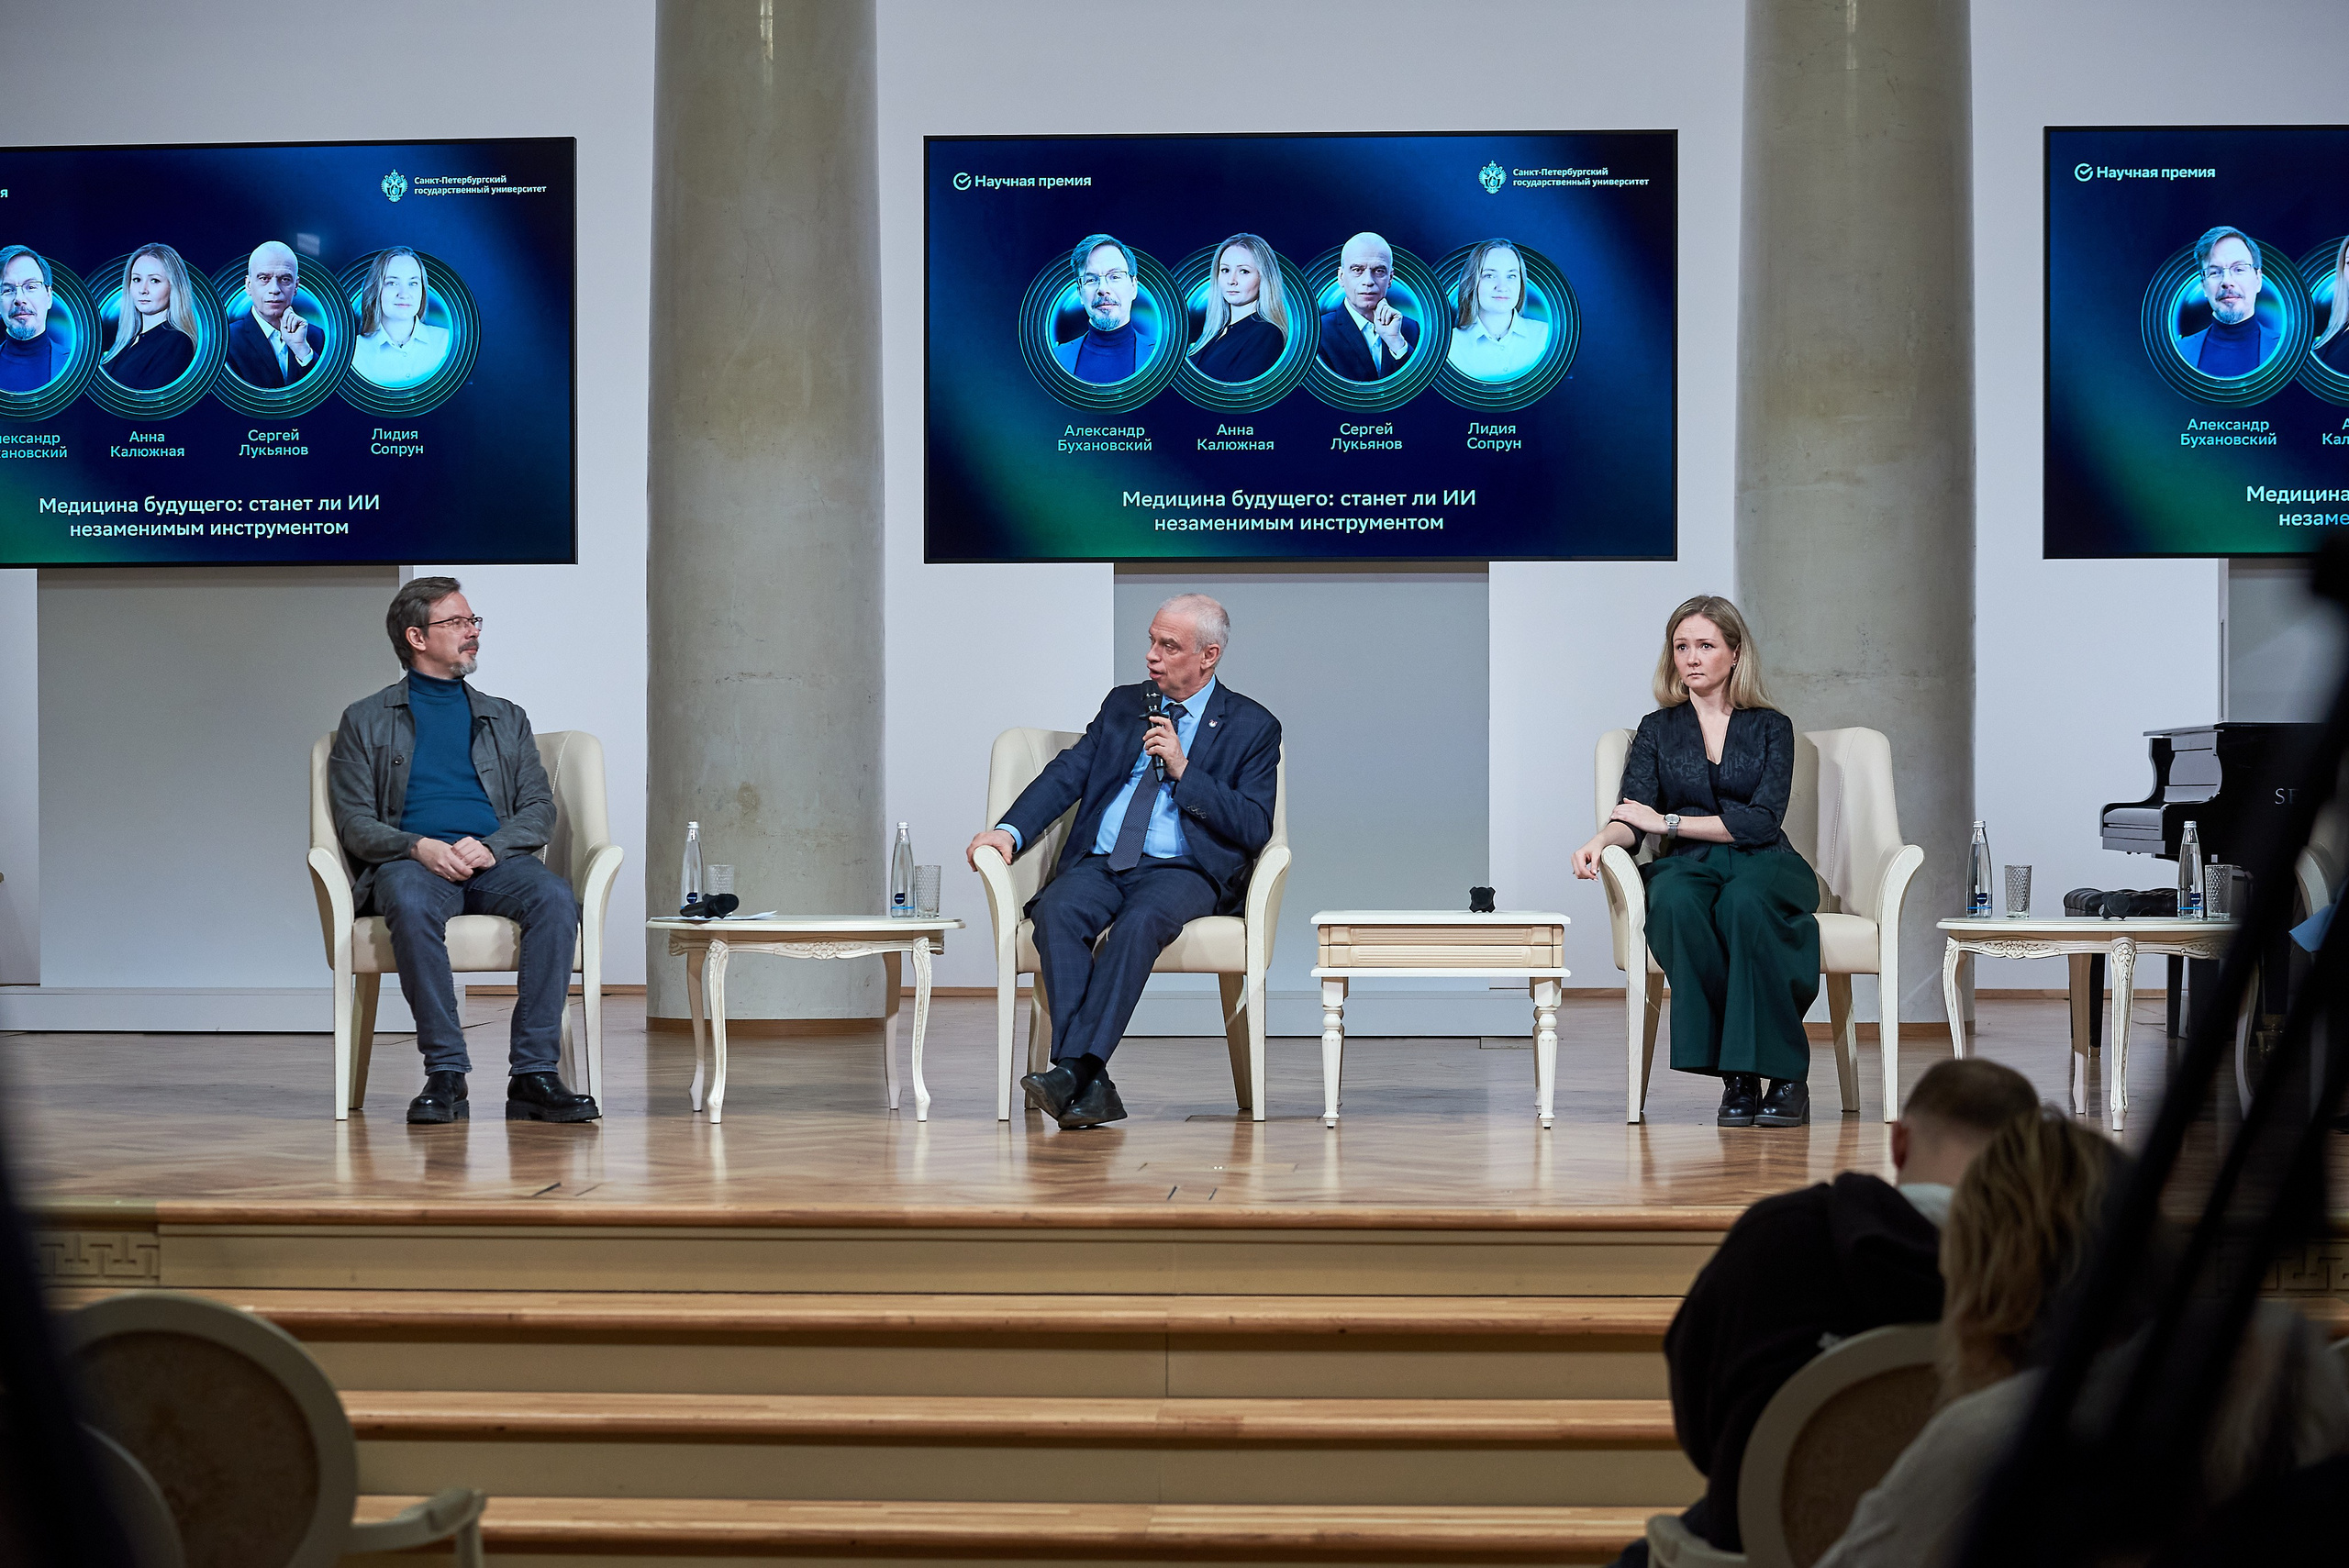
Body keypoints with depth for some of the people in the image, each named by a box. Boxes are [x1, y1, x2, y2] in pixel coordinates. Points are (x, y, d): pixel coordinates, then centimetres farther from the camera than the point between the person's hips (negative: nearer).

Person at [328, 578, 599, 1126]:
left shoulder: (506, 719, 24)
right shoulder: (366, 720, 16)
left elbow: (539, 809, 13)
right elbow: (355, 823, 6)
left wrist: (491, 847, -9)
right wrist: (420, 847, -14)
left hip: (495, 861, 2)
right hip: (411, 862, -2)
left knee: (556, 900, -32)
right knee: (412, 905, -39)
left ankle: (534, 1073, -33)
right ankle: (446, 1073, -35)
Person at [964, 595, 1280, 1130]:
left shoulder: (1254, 727, 7)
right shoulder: (1122, 704, 20)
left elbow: (1255, 829, -3)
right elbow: (1067, 774, 10)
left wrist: (1182, 769, -11)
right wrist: (1010, 831, -7)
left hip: (1182, 871, -3)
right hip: (1100, 863, 3)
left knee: (1139, 922, -37)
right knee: (1057, 910, -31)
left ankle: (1072, 1067, -43)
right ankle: (1091, 1085, -37)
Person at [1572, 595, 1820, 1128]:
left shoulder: (1771, 728, 11)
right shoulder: (1657, 730, 16)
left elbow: (1761, 821, -4)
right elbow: (1632, 819, 2)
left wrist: (1667, 821, -7)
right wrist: (1603, 839, -22)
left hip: (1763, 867, -1)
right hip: (1690, 865, 1)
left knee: (1742, 903, -39)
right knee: (1674, 902, -37)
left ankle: (1785, 1073, -32)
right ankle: (1736, 1078, -32)